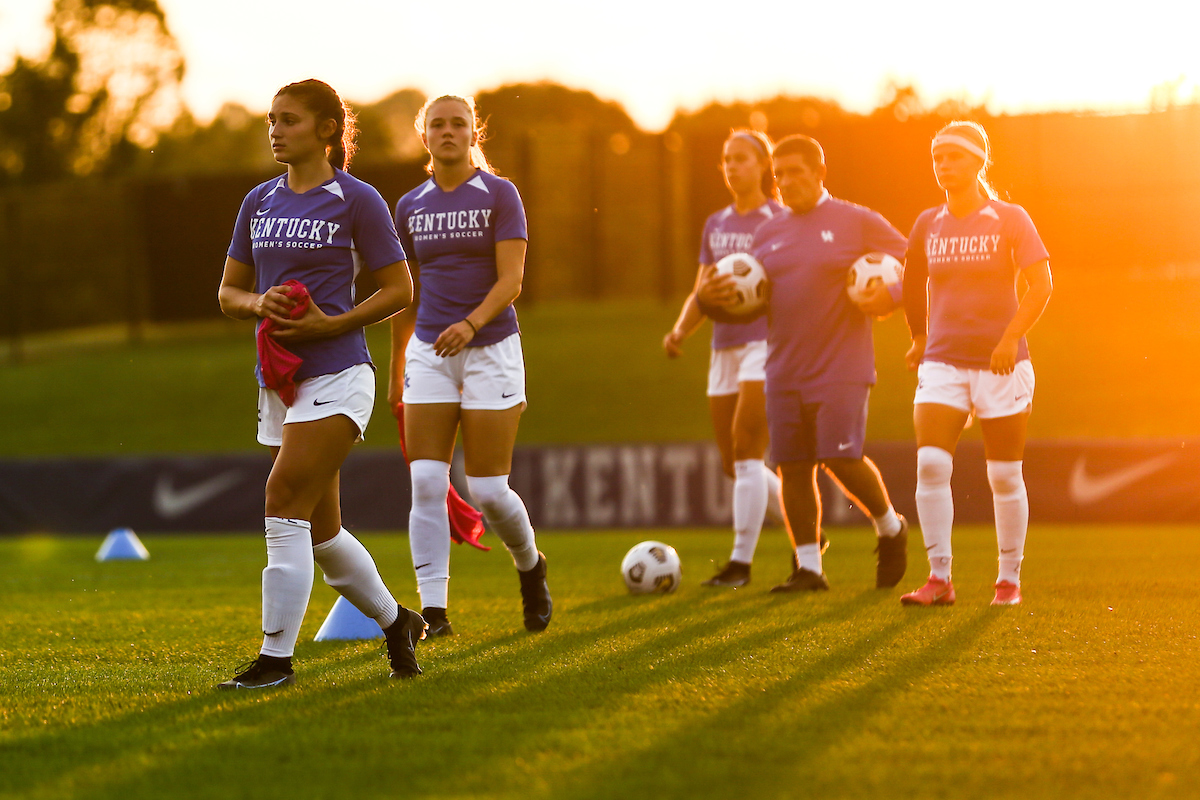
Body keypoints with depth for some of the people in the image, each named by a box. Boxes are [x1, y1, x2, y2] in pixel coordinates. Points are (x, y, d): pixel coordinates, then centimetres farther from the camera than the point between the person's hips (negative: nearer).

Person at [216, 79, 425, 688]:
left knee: (284, 498, -18)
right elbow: (228, 292, 17)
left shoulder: (357, 201, -4)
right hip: (280, 380, 7)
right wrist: (257, 303, -6)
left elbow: (399, 290, -2)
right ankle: (396, 621, 32)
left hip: (337, 375, -7)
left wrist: (329, 323, -14)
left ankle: (276, 657, -16)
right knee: (319, 528, 11)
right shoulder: (259, 203, 12)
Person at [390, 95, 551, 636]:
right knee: (426, 484, -10)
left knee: (487, 490, -4)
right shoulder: (410, 207, 9)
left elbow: (511, 279, -11)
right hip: (429, 351, 3)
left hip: (490, 348, -3)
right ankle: (433, 608, -9)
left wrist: (471, 323, -28)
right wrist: (396, 364, 21)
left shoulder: (499, 195, -3)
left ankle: (530, 566, 26)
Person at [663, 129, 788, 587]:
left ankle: (741, 561, -10)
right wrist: (680, 332, -2)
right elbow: (701, 296, 14)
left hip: (767, 344, -7)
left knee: (746, 451, -14)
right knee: (733, 464, 7)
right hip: (725, 348, 7)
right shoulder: (715, 225, 15)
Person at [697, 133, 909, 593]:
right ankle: (809, 568, 10)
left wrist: (891, 295, -16)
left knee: (842, 460, -13)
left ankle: (891, 529, 14)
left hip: (841, 369, -5)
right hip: (784, 373, 5)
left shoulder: (856, 223, 1)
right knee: (792, 467, 1)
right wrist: (709, 297, -3)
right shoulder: (767, 234, 15)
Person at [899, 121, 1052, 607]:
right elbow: (913, 284, 26)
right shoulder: (928, 225, 8)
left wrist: (1010, 338, -21)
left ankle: (1010, 579, 17)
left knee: (1004, 475, 3)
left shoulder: (1010, 220, -2)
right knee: (930, 463, -15)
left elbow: (1040, 285, -10)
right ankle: (939, 579, -13)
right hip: (943, 363, 2)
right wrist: (919, 337, 25)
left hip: (1001, 365, -2)